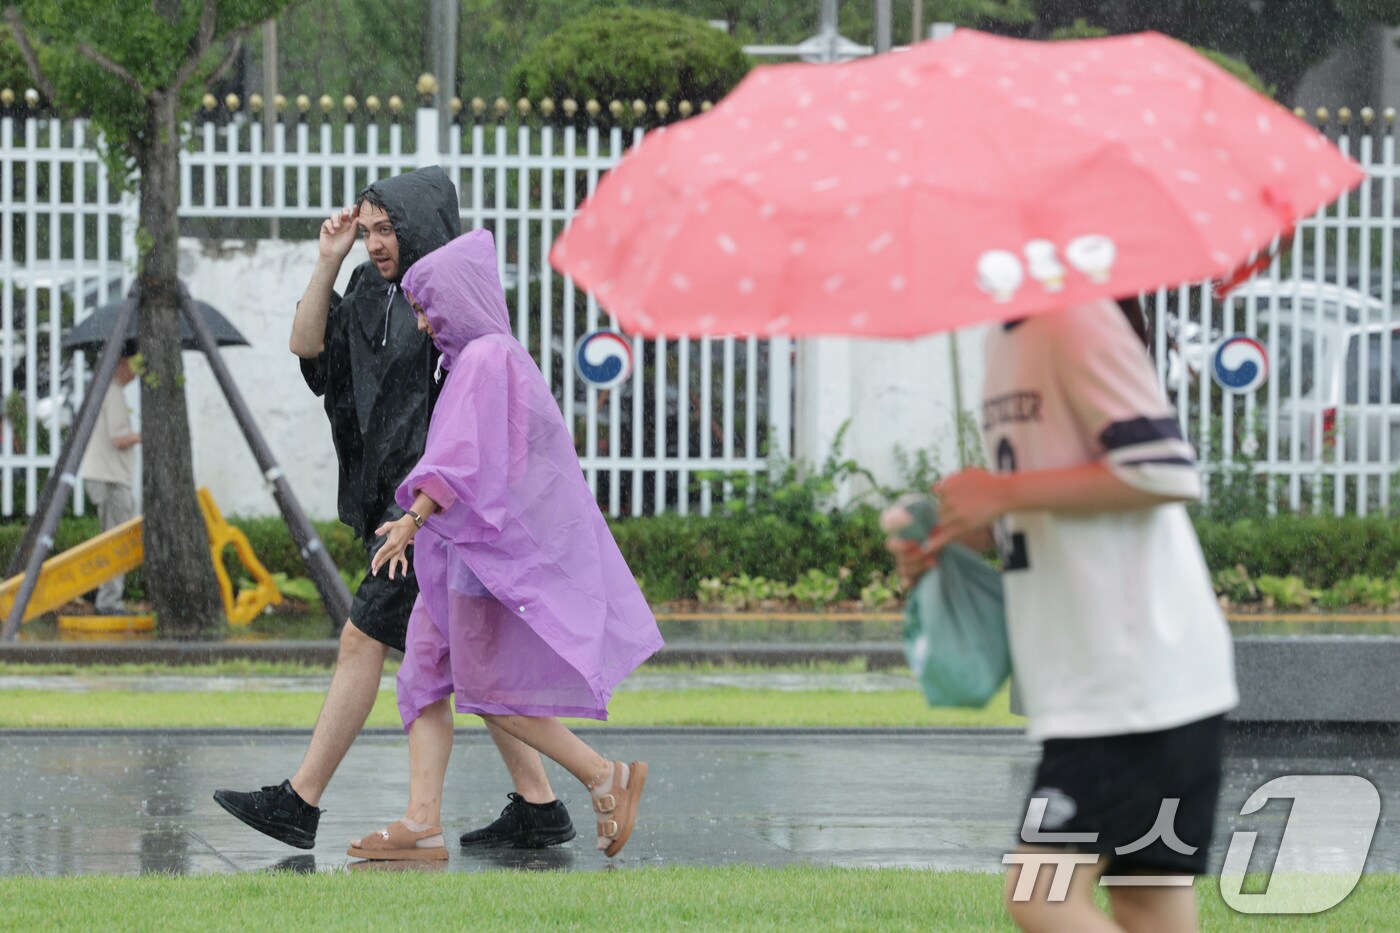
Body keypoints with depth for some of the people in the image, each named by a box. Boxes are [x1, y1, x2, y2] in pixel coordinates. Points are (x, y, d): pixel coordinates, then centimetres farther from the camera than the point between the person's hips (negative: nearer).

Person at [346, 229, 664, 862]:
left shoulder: (485, 358, -13)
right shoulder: (492, 355, 18)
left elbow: (463, 455, -23)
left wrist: (414, 518, -28)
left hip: (495, 542, -11)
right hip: (469, 547, 11)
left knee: (488, 690, -7)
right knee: (425, 678, 2)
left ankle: (605, 777, 1)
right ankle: (423, 824, -4)